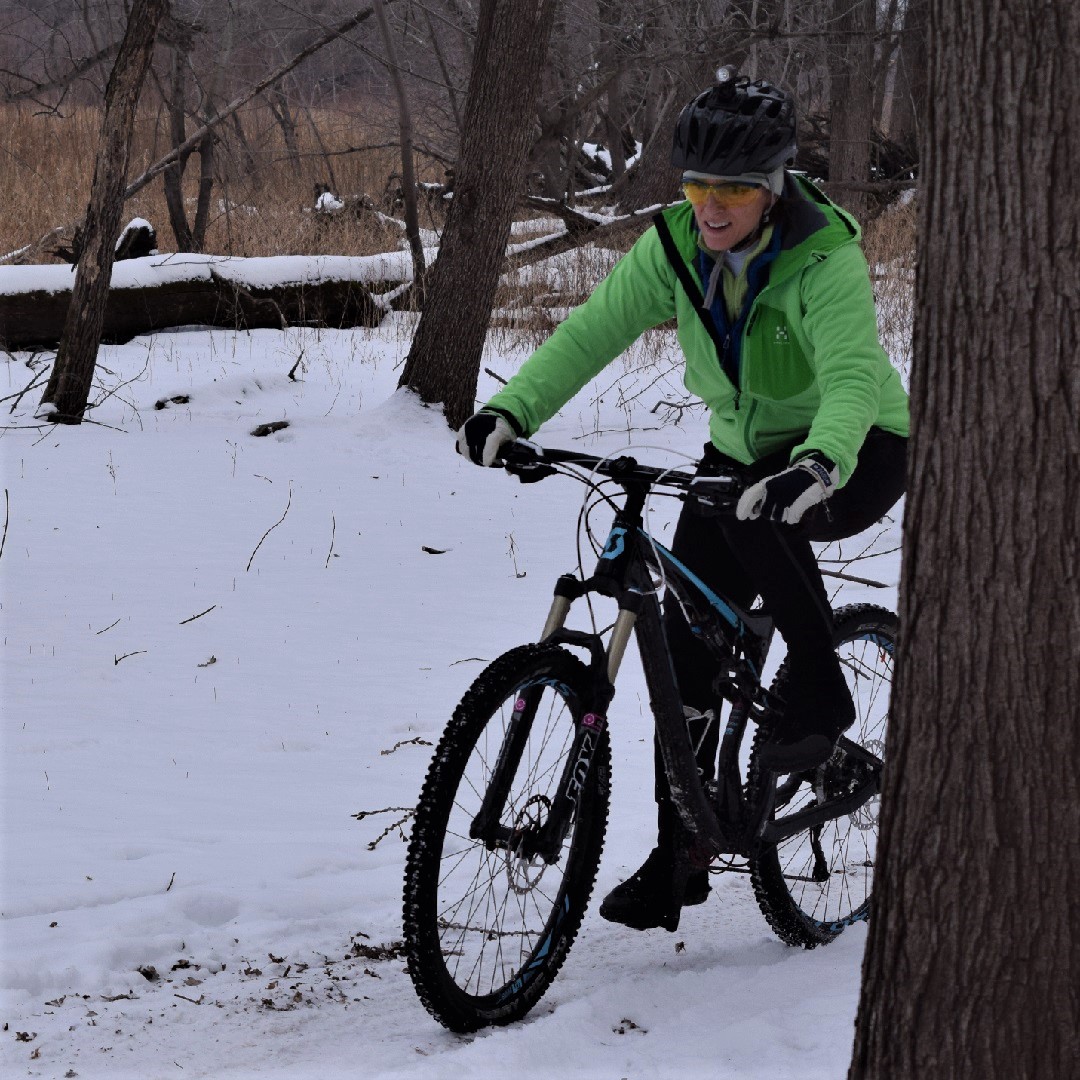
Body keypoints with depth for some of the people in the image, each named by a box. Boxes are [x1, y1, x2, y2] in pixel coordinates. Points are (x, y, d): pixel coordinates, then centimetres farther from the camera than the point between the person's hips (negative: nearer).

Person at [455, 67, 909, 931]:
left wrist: (818, 462, -62)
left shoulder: (825, 259, -28)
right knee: (686, 644, -1)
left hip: (855, 454, -6)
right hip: (743, 448, 6)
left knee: (755, 512, -37)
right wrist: (512, 412, -35)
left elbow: (852, 377, -42)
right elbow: (591, 330, -19)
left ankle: (819, 690, -17)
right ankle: (678, 858, 11)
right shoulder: (674, 246, -12)